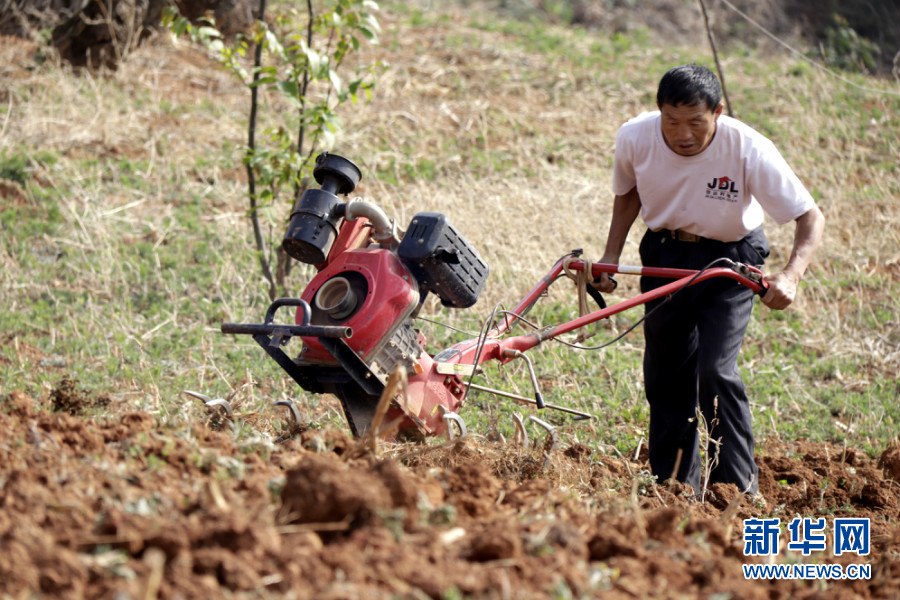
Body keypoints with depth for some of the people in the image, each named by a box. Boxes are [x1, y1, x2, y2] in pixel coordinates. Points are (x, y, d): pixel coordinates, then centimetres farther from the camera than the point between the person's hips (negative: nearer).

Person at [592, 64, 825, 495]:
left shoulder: (749, 150, -29)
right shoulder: (634, 138, -19)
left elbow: (811, 217, -25)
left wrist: (791, 275, -40)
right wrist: (611, 257, -1)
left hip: (729, 260, -4)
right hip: (664, 255, 4)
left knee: (716, 371, -18)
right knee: (665, 377, 7)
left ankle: (738, 492, -9)